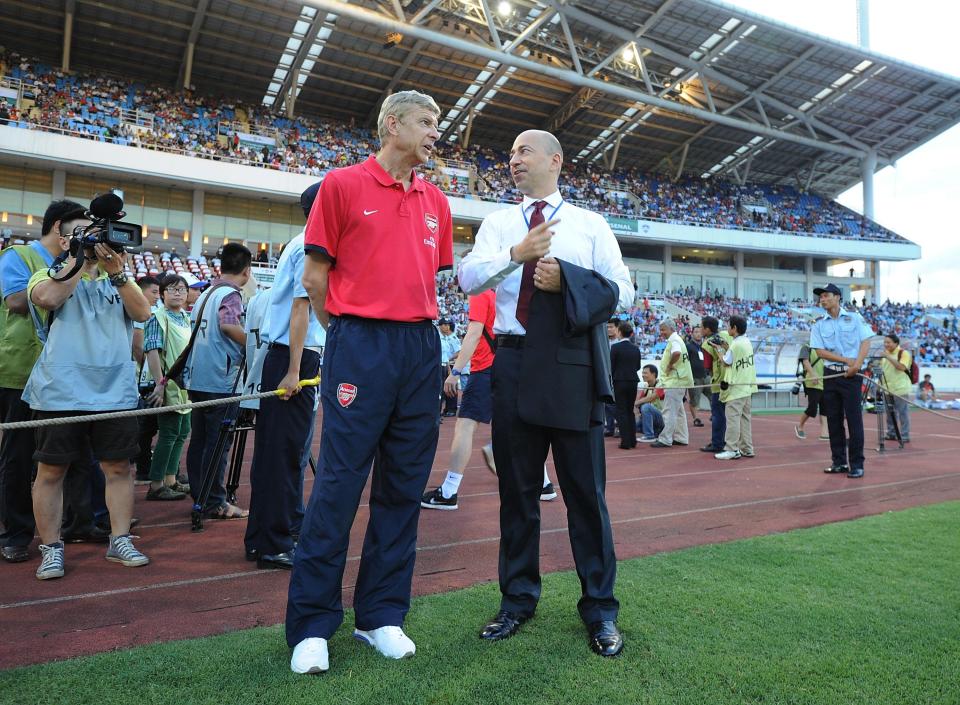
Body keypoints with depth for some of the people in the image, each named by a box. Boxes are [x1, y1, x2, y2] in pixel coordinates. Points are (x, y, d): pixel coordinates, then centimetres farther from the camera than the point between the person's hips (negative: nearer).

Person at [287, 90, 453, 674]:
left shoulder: (436, 201, 15)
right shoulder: (343, 185, 1)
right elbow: (315, 275, 1)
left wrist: (418, 325, 12)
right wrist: (348, 331, 4)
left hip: (421, 347, 5)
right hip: (360, 346, -5)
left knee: (404, 487, 9)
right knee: (339, 484, -2)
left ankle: (383, 615, 23)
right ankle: (312, 625, 13)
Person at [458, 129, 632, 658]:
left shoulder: (591, 225, 10)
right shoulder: (498, 222, 13)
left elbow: (622, 293, 2)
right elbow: (468, 277, -4)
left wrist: (566, 280, -13)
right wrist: (517, 254, -21)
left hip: (572, 364, -2)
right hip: (514, 361, 2)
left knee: (585, 489, 3)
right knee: (517, 489, 10)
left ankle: (600, 608, 18)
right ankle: (518, 599, 26)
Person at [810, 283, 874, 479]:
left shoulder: (854, 317, 2)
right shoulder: (818, 324, 6)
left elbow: (865, 342, -3)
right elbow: (820, 351, -1)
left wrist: (856, 364, -16)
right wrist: (846, 359, -11)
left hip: (851, 374, -3)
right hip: (830, 374, 3)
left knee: (854, 419, -5)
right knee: (834, 420, 6)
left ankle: (857, 464, 1)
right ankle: (839, 462, 15)